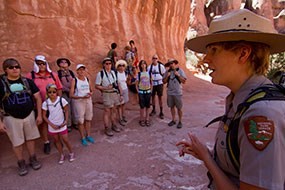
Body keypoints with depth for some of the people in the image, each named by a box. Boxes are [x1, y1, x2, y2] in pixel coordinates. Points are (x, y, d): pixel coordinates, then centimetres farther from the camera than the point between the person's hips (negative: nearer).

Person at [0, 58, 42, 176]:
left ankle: (33, 159, 31)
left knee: (30, 138, 13)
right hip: (11, 118, -2)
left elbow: (37, 97, 1)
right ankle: (21, 164, 27)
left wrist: (39, 115, -2)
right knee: (17, 142, 9)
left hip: (29, 115, 2)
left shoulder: (27, 81, -1)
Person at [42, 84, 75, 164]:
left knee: (65, 140, 6)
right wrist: (51, 124, -12)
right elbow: (44, 116, -4)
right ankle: (61, 155, 33)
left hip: (62, 125, -2)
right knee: (57, 141, 15)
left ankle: (71, 153, 28)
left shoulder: (61, 100, -14)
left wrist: (66, 121, -13)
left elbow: (66, 111, -4)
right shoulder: (45, 103, -11)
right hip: (52, 126, 2)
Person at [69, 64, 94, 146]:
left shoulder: (88, 79, 4)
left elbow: (91, 90, 16)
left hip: (88, 101, 4)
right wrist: (82, 97, -24)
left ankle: (88, 135, 29)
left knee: (88, 119, 13)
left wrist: (90, 93, -8)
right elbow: (71, 95, -12)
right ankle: (83, 138, 21)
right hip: (78, 102, -4)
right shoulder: (74, 80, -9)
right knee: (80, 121, 5)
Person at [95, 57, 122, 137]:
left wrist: (120, 93, 10)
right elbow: (96, 86, -8)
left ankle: (113, 125, 29)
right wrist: (106, 88, -20)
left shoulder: (113, 72, 10)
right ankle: (107, 128, 13)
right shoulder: (100, 73, -7)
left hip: (115, 93, 5)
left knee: (113, 110, 14)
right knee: (107, 111, 0)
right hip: (107, 94, -5)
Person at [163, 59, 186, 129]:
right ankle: (173, 120, 27)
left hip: (178, 93, -3)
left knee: (179, 108, 3)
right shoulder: (167, 72, 6)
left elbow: (184, 81, -7)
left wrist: (178, 75, -17)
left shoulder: (180, 71, -2)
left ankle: (180, 122, 17)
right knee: (172, 107, 12)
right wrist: (167, 76, -11)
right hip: (170, 93, 3)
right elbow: (164, 82, 5)